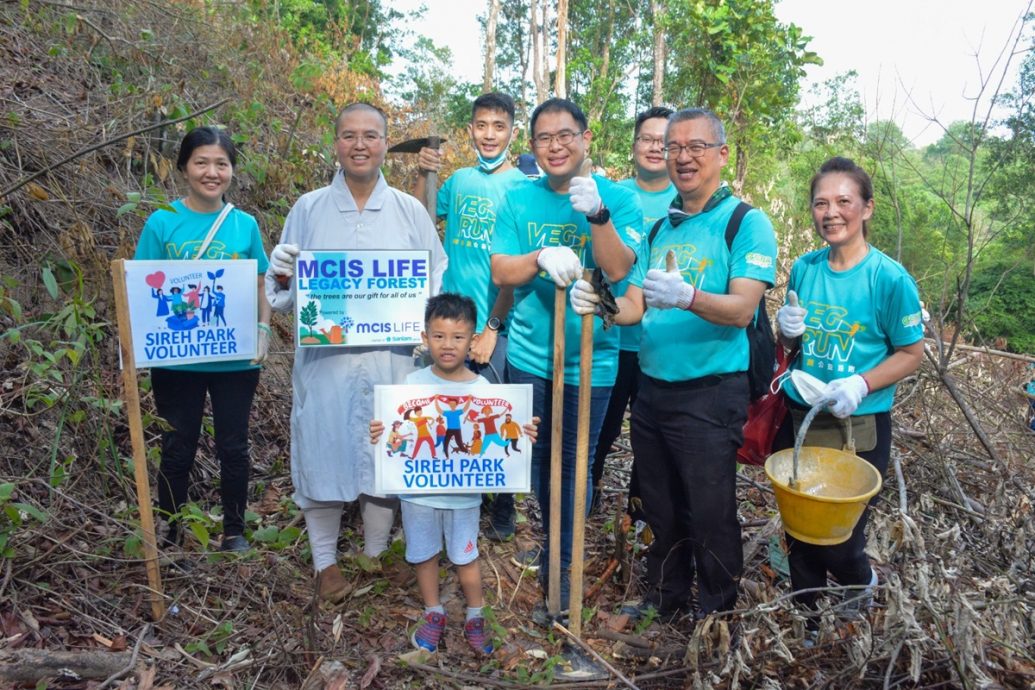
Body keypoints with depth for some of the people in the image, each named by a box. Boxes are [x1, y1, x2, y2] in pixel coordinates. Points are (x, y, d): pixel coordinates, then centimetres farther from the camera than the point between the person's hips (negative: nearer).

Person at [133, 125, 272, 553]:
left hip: (236, 358, 1)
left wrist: (263, 331, -8)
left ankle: (234, 532, 29)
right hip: (176, 359, -1)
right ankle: (170, 535, 30)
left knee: (233, 447, 13)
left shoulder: (245, 225, 1)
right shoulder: (162, 223, -4)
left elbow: (261, 287, 7)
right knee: (177, 451, 12)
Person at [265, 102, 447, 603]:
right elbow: (281, 289, 8)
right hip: (323, 356, 0)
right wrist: (282, 278, -14)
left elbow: (438, 280, 7)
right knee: (322, 453, 4)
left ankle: (376, 554, 29)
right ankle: (325, 561, 24)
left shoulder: (410, 210, 7)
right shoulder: (308, 209, 7)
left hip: (390, 359, 0)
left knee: (385, 458, 8)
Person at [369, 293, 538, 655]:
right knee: (424, 554, 18)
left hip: (464, 492, -1)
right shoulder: (413, 383, -9)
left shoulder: (481, 387, -10)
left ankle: (475, 617, 37)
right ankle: (433, 614, 40)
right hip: (419, 489, 1)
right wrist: (380, 435, -24)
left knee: (465, 556, 15)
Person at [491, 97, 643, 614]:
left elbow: (617, 269, -19)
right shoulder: (519, 200, 1)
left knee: (574, 464, 7)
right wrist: (542, 258, -26)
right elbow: (501, 272, -6)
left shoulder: (617, 199, -6)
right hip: (530, 353, 3)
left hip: (589, 359, -3)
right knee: (537, 456, 18)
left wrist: (597, 214, -33)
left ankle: (562, 563, 25)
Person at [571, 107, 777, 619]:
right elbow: (636, 304, 9)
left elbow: (740, 310, -18)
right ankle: (664, 600, 38)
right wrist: (602, 305, -13)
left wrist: (687, 297, -37)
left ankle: (717, 615, 26)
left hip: (710, 394, -6)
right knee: (661, 509, 18)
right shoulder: (660, 227, 13)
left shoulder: (747, 223, -6)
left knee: (710, 515, 5)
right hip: (651, 390, 6)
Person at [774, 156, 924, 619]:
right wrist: (787, 330, -12)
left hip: (858, 427, -4)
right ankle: (806, 615, 40)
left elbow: (911, 353, -8)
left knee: (837, 538, 8)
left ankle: (862, 583, 44)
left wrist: (861, 384, -24)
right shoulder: (804, 268, 0)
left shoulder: (889, 278, -13)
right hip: (797, 419, 4)